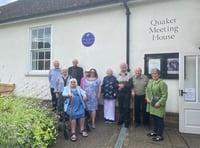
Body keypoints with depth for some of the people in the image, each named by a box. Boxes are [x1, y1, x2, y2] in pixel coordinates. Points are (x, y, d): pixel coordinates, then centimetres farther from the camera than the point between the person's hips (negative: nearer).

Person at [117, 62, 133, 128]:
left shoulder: (129, 75, -5)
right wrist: (119, 85, -12)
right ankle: (121, 119, 28)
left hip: (127, 93, -4)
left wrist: (124, 86, -20)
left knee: (126, 107, 1)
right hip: (120, 93, 4)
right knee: (120, 107, 11)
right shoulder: (118, 75, 8)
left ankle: (127, 121, 16)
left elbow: (131, 85, -10)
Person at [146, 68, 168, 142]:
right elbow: (147, 90, 15)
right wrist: (147, 98, 1)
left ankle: (160, 136, 13)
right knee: (154, 118, 19)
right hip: (151, 104, 7)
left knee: (159, 119, 3)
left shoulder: (162, 83, -15)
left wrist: (159, 102, -21)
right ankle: (155, 131, 35)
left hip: (159, 104, -7)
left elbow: (164, 95, -17)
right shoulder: (150, 81, 8)